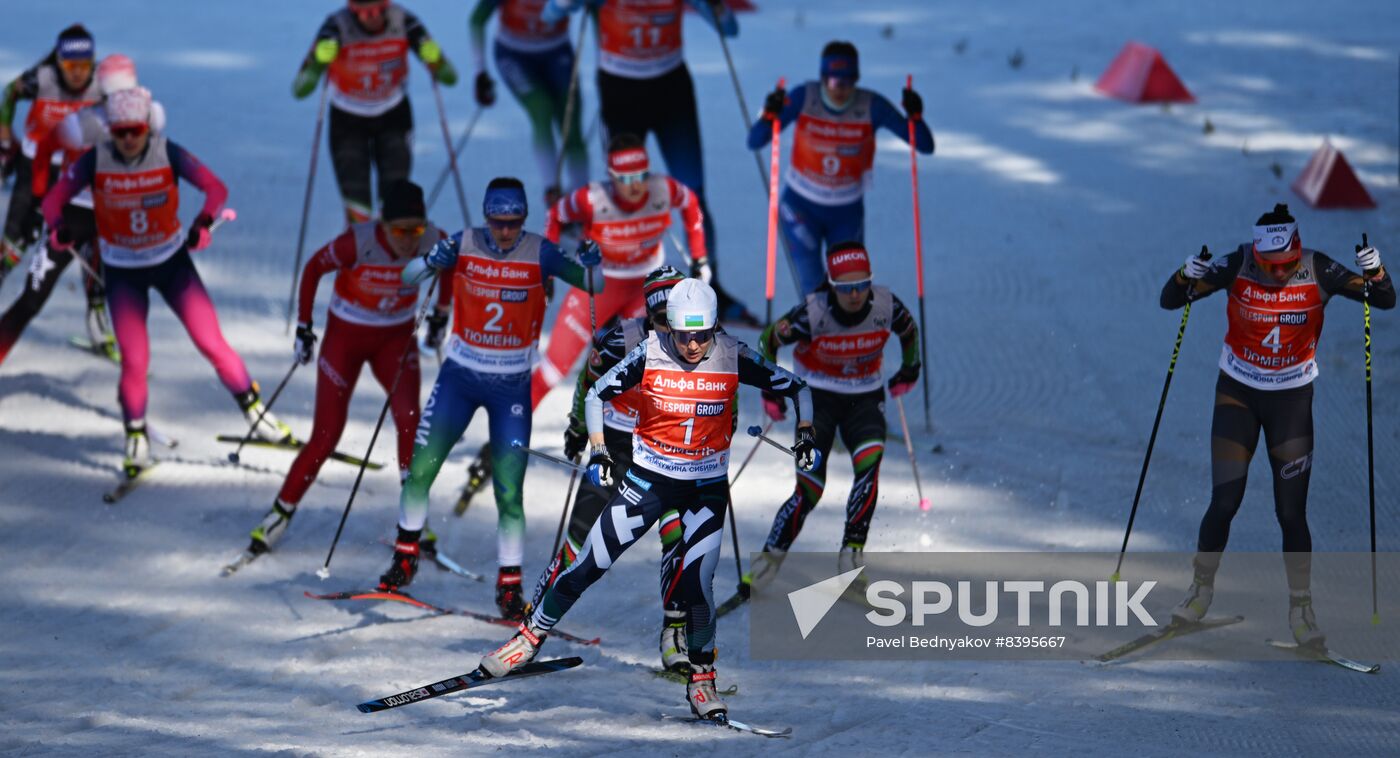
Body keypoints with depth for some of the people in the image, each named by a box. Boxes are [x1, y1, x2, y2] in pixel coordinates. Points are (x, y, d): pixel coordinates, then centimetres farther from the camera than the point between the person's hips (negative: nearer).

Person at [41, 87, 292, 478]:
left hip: (172, 261, 0)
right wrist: (58, 226, -35)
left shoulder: (167, 154, -16)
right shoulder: (96, 161, -15)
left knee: (212, 344, -3)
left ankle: (252, 406, 18)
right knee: (134, 361, -8)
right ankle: (136, 438, 14)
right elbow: (55, 197, -12)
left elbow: (215, 187, -20)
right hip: (122, 272, 0)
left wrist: (204, 222, -39)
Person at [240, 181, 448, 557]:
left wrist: (441, 314, 9)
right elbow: (314, 268, -12)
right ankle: (280, 514, 14)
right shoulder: (358, 242, -28)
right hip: (346, 335, -2)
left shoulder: (432, 242, -18)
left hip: (396, 338, 2)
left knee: (409, 419, -21)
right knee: (326, 437, -4)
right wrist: (303, 327, -8)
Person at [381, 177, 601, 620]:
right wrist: (431, 262, -26)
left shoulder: (539, 253, -11)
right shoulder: (464, 245, -8)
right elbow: (406, 280, -4)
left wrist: (590, 264, -29)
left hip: (511, 387, -1)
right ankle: (405, 559, 21)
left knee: (509, 494, -6)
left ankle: (509, 586, 6)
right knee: (420, 471, 0)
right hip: (460, 377, 2)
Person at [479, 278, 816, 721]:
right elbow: (598, 393, -1)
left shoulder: (733, 358, -13)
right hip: (649, 479, 0)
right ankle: (531, 637, 18)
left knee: (696, 587, -9)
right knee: (589, 567, -1)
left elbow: (795, 387, 0)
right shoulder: (649, 355, -14)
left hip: (707, 487, 0)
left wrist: (806, 435, -14)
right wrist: (598, 451, -12)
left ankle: (702, 680, 13)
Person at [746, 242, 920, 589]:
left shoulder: (886, 306, -17)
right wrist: (771, 392, -3)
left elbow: (909, 331, 8)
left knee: (870, 461, -27)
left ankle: (852, 553, -24)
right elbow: (769, 340, -7)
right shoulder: (812, 313, -24)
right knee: (809, 490, -13)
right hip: (817, 399, -2)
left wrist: (908, 372, 15)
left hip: (864, 400, 2)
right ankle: (769, 558, 5)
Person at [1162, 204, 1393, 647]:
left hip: (1293, 401, 0)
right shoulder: (1237, 266, -16)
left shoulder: (1320, 272, -15)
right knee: (1224, 503, -4)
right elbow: (1170, 300, -14)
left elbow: (1385, 301, -12)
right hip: (1238, 394, 0)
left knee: (1291, 512, -4)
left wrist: (1374, 271, -34)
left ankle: (1301, 609, 11)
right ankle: (1202, 588, 19)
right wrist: (1186, 276, -36)